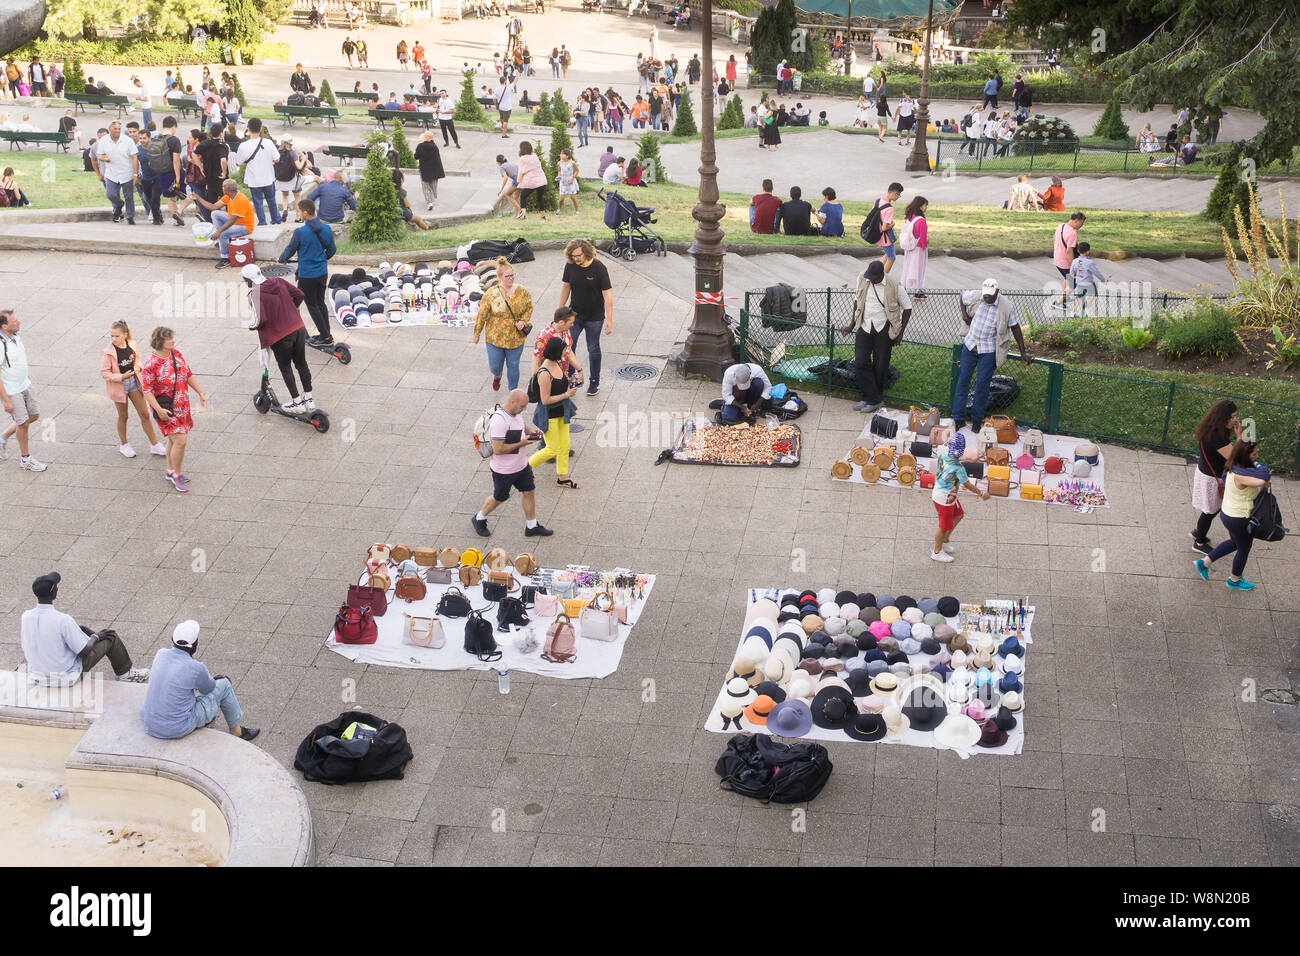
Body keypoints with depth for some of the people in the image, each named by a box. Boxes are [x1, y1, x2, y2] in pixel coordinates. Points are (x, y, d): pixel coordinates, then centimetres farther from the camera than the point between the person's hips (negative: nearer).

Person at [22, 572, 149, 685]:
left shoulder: (25, 616, -11)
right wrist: (95, 637, 2)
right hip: (65, 677, -6)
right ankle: (125, 672, 32)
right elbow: (84, 651, -20)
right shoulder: (63, 620, -28)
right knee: (110, 636, 8)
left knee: (81, 630, 23)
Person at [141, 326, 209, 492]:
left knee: (174, 439, 19)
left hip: (182, 406, 7)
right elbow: (147, 390, -18)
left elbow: (189, 375, 12)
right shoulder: (151, 365, -20)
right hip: (166, 409, -7)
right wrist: (159, 410, -25)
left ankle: (171, 470, 36)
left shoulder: (176, 354, 2)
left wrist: (200, 393, 9)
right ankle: (176, 475, 6)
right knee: (180, 440, -12)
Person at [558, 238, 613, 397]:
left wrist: (609, 320, -18)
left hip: (594, 317, -3)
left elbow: (607, 295, -16)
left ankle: (594, 381, 25)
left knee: (593, 349, 9)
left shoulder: (599, 268, -19)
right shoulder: (570, 265, -8)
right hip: (574, 314, 3)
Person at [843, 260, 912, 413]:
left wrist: (900, 332, -4)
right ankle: (871, 399, 5)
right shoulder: (862, 280, -1)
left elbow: (907, 307, -2)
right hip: (864, 328, 4)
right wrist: (852, 325, 15)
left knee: (880, 366, 3)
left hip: (883, 330, -4)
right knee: (860, 363, -3)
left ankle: (875, 399, 18)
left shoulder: (894, 286, -13)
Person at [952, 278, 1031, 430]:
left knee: (982, 383, -2)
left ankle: (977, 418, 13)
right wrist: (964, 313, -1)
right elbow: (962, 296, 15)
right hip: (970, 344, 3)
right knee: (963, 379, 4)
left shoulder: (1006, 306, -13)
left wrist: (1023, 352, -2)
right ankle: (958, 417, 13)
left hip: (989, 350, -3)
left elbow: (1015, 328, -3)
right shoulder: (975, 297, -8)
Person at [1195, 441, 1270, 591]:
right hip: (1240, 520, -9)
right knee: (1244, 549, 18)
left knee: (1235, 543, 32)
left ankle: (1204, 563, 38)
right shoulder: (1240, 475, -34)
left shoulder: (1234, 468, -4)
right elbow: (1262, 479, -49)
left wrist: (1265, 482, -7)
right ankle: (1235, 581, 41)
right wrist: (1256, 464, -30)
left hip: (1229, 513, 9)